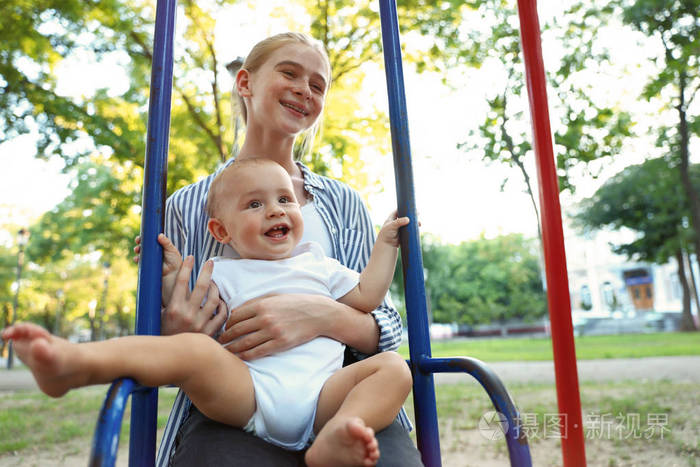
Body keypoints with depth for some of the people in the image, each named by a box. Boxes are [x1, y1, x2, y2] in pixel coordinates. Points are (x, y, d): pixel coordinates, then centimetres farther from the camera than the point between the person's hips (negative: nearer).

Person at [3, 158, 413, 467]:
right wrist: (174, 272, 8)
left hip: (321, 395, 2)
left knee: (393, 367, -20)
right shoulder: (225, 274, 19)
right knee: (194, 348, -26)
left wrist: (386, 243, 26)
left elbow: (367, 297, 25)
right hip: (248, 394, -1)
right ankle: (72, 361, -42)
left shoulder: (318, 263, 25)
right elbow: (190, 321, 13)